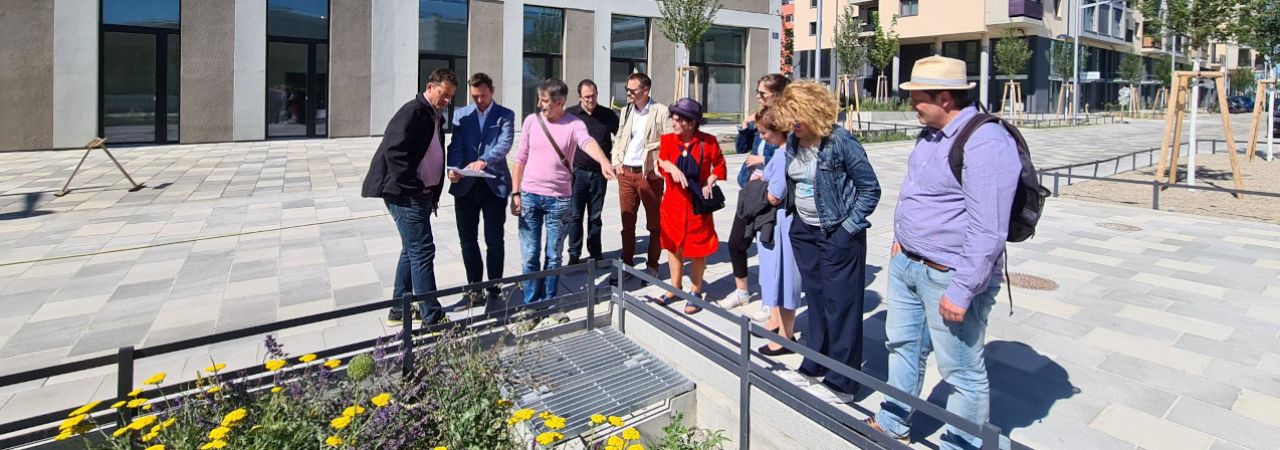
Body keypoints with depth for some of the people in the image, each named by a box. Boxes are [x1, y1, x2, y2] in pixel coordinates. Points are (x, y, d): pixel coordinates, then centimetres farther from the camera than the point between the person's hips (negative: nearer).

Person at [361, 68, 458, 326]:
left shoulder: (435, 117, 17)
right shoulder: (413, 112, -12)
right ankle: (432, 317, -5)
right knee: (422, 251, -9)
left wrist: (434, 194, 15)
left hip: (420, 194, 10)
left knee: (412, 249, 15)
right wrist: (413, 188, -17)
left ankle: (400, 310, 25)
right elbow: (393, 152, -21)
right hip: (405, 195, -10)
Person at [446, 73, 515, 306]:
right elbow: (456, 146, 1)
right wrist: (453, 169, -19)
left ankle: (494, 289, 18)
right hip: (466, 185, 3)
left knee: (494, 240, 5)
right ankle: (474, 286, 23)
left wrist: (484, 160, -31)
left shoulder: (505, 115, 3)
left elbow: (505, 144, -13)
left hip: (494, 185, -3)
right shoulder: (460, 114, 10)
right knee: (467, 240, 8)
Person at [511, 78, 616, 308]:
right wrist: (515, 193, 1)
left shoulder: (574, 124, -6)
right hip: (529, 196, 1)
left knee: (553, 256, 10)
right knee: (530, 256, 7)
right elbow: (520, 158, 5)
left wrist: (604, 162, -48)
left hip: (559, 199, -1)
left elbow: (588, 142, -27)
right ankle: (531, 304, 22)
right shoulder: (532, 120, 1)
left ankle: (548, 303, 26)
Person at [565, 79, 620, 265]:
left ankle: (595, 253, 20)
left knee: (595, 216, 10)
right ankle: (574, 255, 10)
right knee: (576, 216, 2)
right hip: (577, 172, -1)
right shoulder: (570, 115, 0)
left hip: (599, 173, 1)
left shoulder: (608, 115, 3)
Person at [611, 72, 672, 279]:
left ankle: (652, 266, 16)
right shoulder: (626, 111, 11)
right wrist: (616, 162, 7)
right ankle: (627, 264, 21)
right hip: (625, 173, 5)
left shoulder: (661, 111, -7)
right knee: (627, 222, 11)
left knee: (654, 223, 6)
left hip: (649, 174, -5)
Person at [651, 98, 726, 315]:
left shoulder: (708, 141, -7)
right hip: (673, 203, 3)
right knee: (673, 245, 13)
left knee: (697, 249, 6)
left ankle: (696, 292, 22)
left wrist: (710, 183, -12)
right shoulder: (668, 139, 0)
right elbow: (661, 162, -11)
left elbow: (719, 165, 3)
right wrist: (672, 167, -32)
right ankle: (675, 288, 30)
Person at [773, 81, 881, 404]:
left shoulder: (841, 142, -17)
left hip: (838, 235, -7)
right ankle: (813, 367, 31)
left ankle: (841, 383, 12)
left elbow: (870, 189, -11)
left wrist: (849, 227, -13)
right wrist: (792, 216, 9)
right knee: (815, 301, 17)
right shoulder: (794, 143, 3)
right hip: (804, 232, 7)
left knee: (841, 306, 1)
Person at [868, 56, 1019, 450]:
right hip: (906, 264, 10)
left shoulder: (985, 144, -22)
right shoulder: (931, 134, 8)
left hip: (947, 276, -10)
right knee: (903, 345, 22)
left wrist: (961, 291, -23)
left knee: (962, 372, 6)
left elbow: (987, 232, -25)